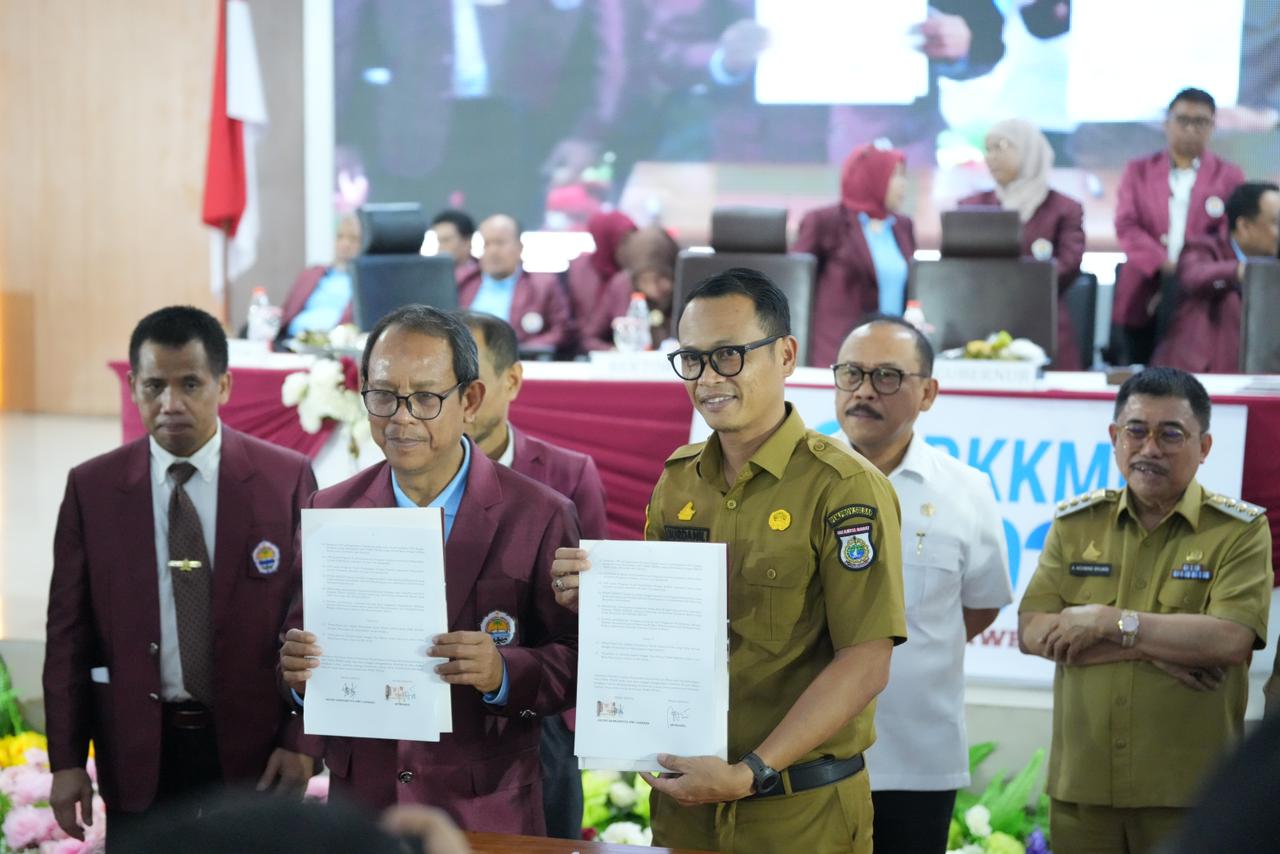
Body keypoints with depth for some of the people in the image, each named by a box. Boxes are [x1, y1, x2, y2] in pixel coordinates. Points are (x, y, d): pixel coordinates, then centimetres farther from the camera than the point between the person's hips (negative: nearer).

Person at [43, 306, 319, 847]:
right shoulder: (91, 488, 0)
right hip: (139, 754, 1)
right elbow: (69, 631, 2)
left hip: (255, 748, -1)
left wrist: (301, 739, -6)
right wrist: (66, 759, -2)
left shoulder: (286, 479, -3)